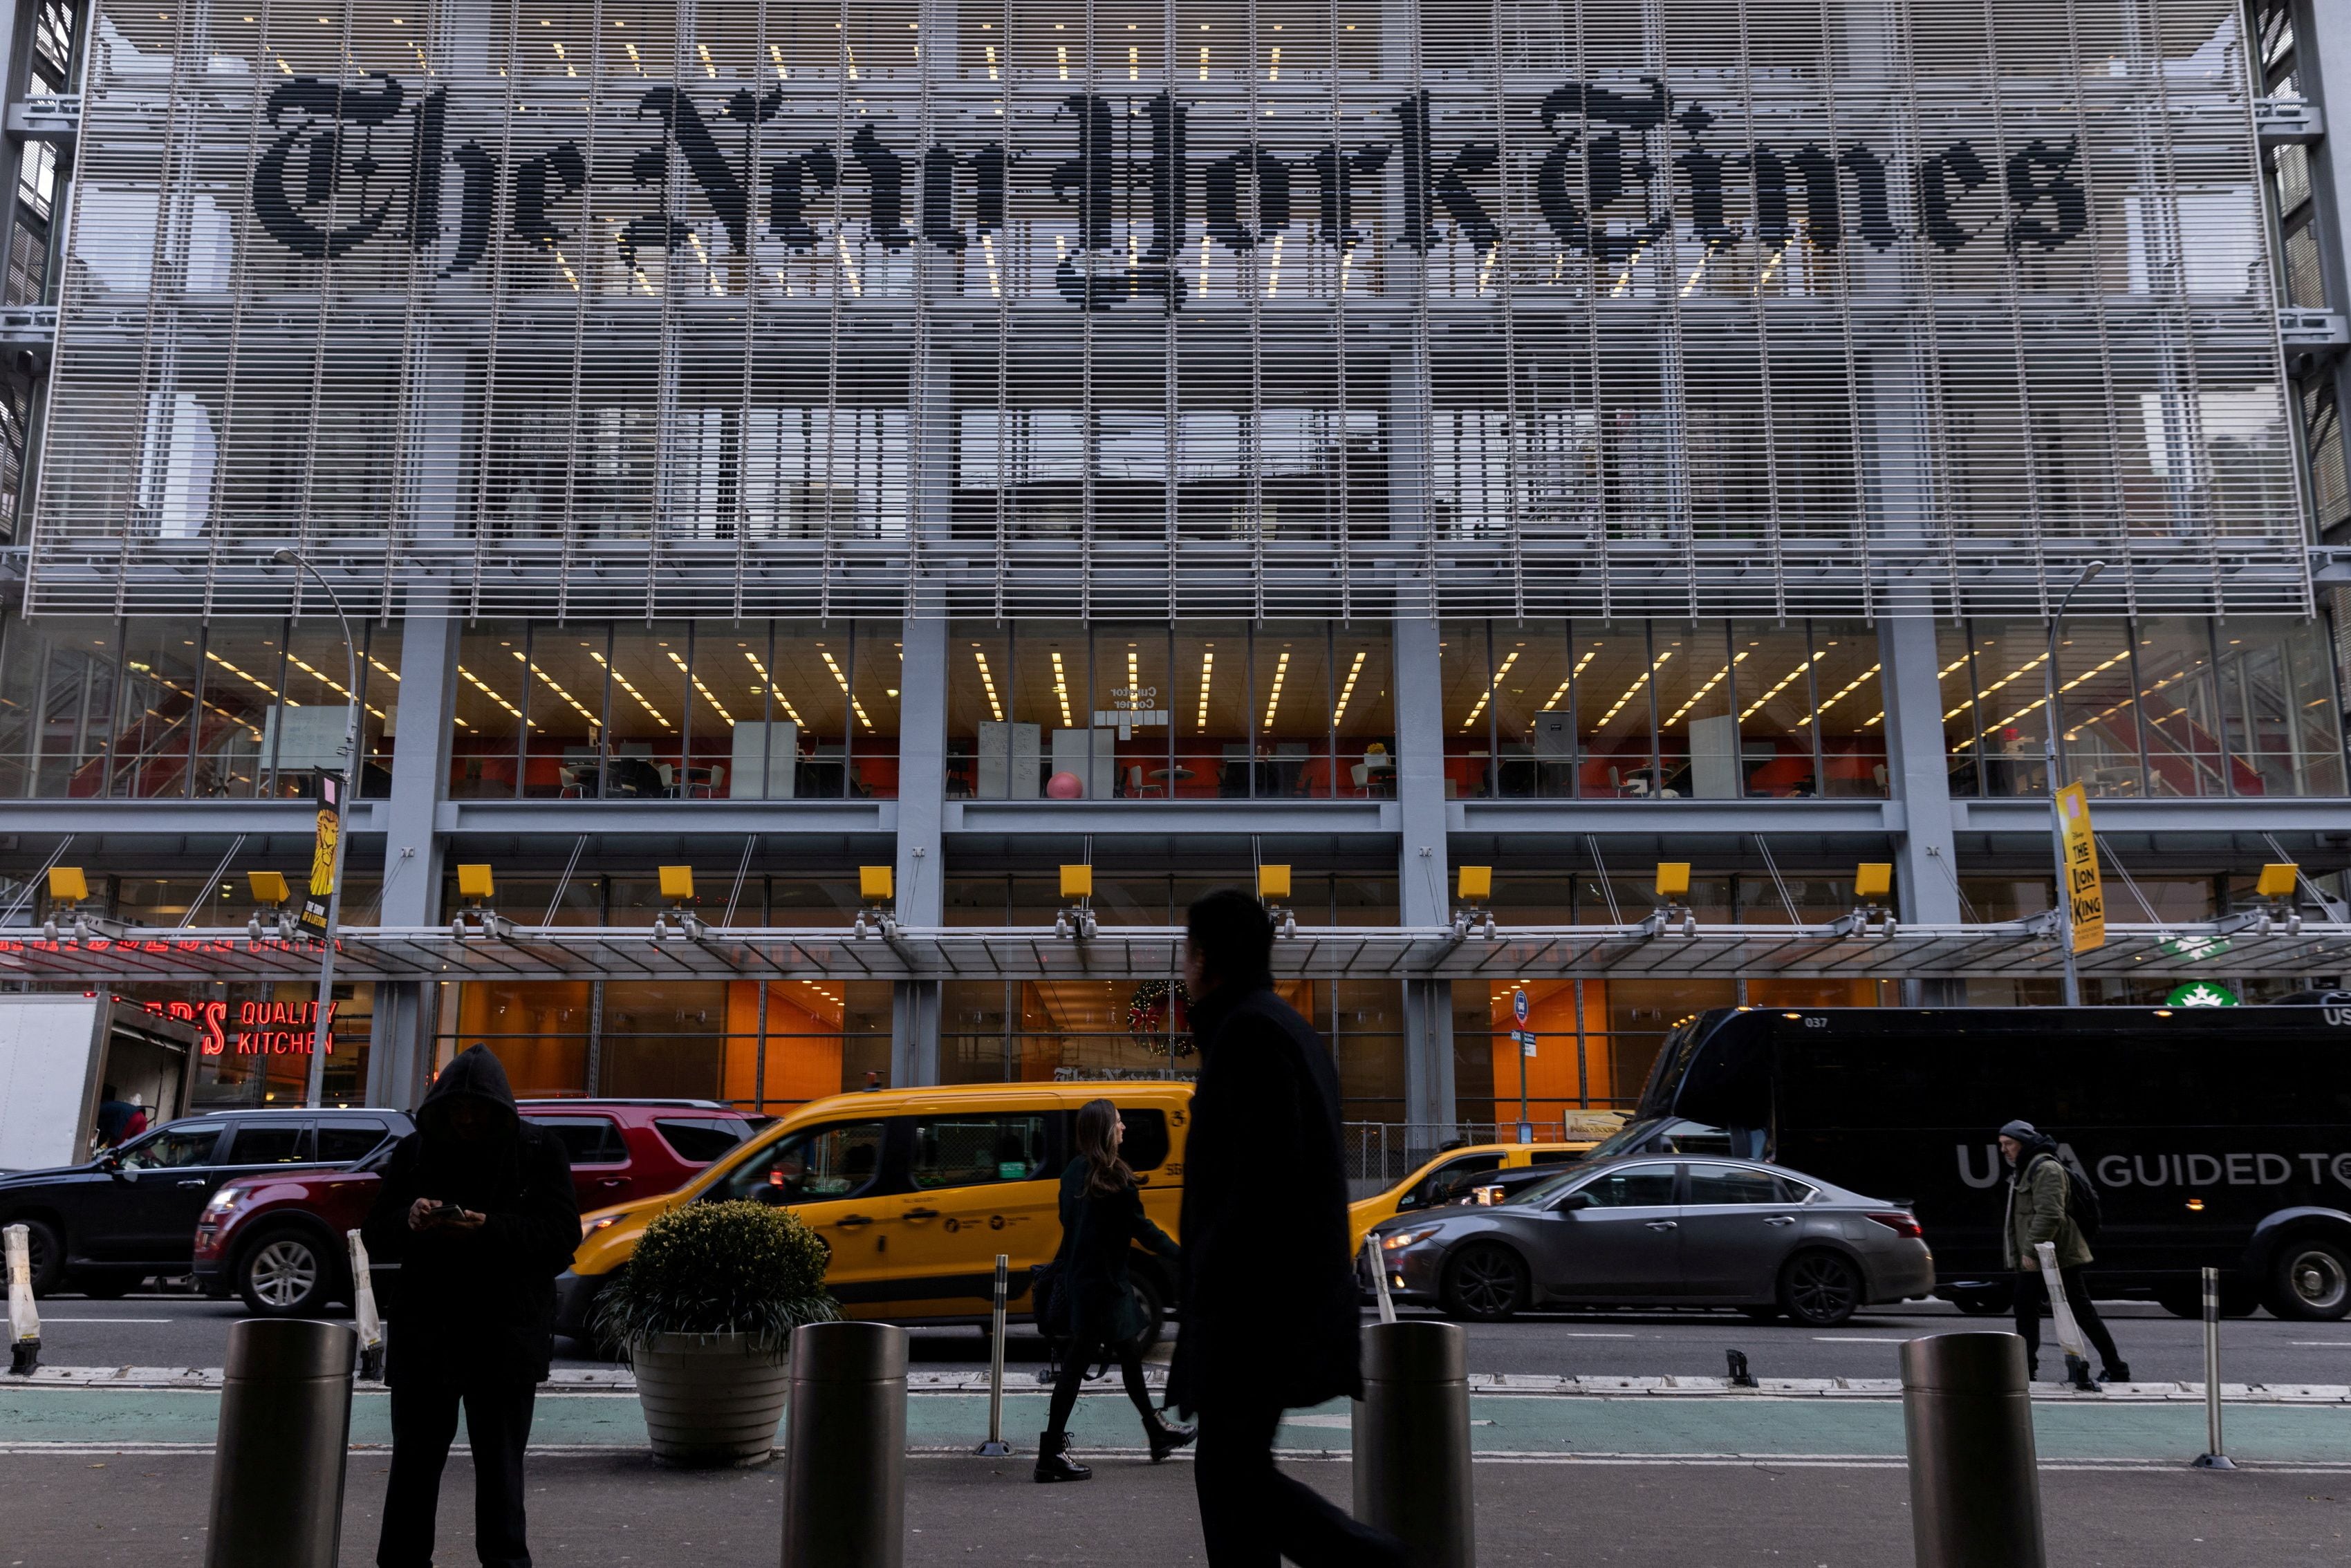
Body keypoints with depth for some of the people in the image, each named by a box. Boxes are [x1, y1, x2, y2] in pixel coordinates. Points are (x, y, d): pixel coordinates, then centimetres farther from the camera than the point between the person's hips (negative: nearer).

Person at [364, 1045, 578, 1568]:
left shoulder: (538, 1152, -1)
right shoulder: (414, 1151, 6)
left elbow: (563, 1235, -9)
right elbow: (375, 1235, 6)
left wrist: (489, 1228, -24)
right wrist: (409, 1221, -18)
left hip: (506, 1339, -2)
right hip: (424, 1333, 2)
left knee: (499, 1462, 5)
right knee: (414, 1458, 7)